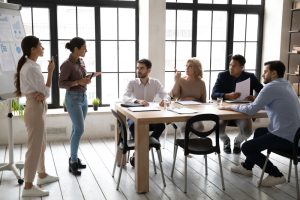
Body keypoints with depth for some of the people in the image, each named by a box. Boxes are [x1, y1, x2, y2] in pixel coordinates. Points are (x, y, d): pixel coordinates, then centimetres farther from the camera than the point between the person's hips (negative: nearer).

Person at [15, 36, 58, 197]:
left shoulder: (30, 65, 12)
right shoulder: (31, 68, -20)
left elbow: (41, 89, 12)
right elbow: (46, 92, -18)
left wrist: (41, 93, -11)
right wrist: (50, 71, -12)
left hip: (38, 108, 10)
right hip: (35, 109, -10)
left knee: (41, 144, 20)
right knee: (34, 147, -3)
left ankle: (42, 175, 36)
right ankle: (28, 187, 6)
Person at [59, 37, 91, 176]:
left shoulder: (81, 62, 8)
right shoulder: (67, 64, -15)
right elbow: (61, 84, -15)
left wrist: (87, 79, -1)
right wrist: (78, 82, -23)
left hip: (83, 97, 8)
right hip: (73, 98, -8)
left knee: (76, 129, 12)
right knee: (79, 129, -10)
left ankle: (74, 158, 21)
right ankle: (73, 161, 1)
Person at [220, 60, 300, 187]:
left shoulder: (271, 87, -15)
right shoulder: (286, 85, 14)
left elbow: (251, 110, -12)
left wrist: (232, 107, 1)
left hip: (285, 137, -10)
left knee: (246, 147, 0)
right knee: (259, 132, 29)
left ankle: (276, 174, 6)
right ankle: (247, 167, 35)